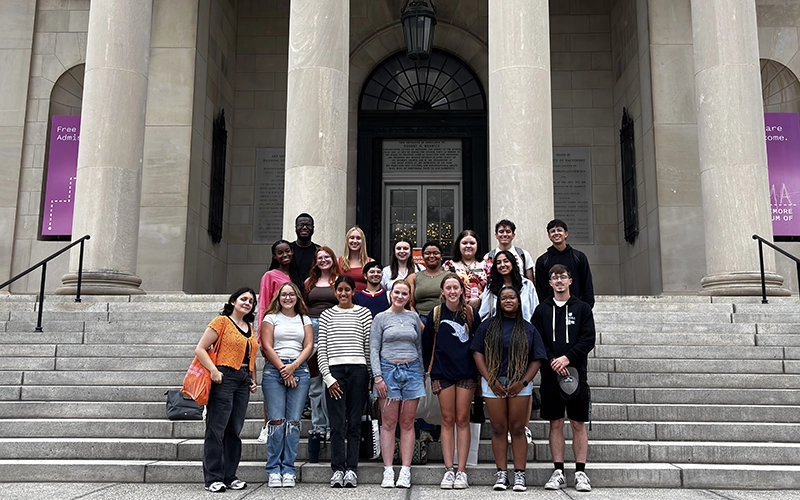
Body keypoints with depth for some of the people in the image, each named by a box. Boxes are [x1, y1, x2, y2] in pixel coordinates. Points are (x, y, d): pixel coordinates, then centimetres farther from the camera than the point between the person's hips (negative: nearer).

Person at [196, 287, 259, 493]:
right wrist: (214, 371, -18)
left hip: (243, 381, 7)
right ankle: (213, 478, 3)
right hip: (224, 378, -7)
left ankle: (230, 476, 18)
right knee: (216, 429, -3)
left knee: (235, 430, 10)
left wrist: (253, 379, 13)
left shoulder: (250, 327, 17)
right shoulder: (221, 321, -4)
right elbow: (200, 349, -8)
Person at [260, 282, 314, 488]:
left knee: (293, 422, -3)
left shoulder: (305, 320, 16)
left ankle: (289, 470, 2)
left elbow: (309, 346, 7)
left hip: (299, 369, 2)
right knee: (277, 421, -8)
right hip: (274, 369, -2)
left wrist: (294, 366, -8)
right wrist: (283, 369, -7)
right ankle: (274, 470, -1)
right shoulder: (271, 318, 10)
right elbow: (267, 346, 0)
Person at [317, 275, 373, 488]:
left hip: (358, 371, 0)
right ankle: (338, 470, 1)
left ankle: (352, 469, 6)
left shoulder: (363, 313, 8)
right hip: (334, 371, 0)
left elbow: (369, 346, 7)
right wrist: (328, 377, -2)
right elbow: (321, 349, 7)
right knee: (337, 424, -3)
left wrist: (370, 376, 4)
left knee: (354, 423, 2)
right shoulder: (327, 315, 11)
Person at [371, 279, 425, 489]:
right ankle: (388, 471, 5)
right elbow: (374, 349, -1)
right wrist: (378, 377, -9)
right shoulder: (381, 318, 3)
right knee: (389, 423, 0)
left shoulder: (413, 317, 11)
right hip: (389, 370, -2)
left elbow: (419, 347, 15)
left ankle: (405, 471, 6)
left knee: (407, 423, 3)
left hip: (412, 371, 2)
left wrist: (422, 375, 12)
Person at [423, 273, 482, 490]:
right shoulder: (435, 314, 2)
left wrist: (478, 372, 2)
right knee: (447, 420, 3)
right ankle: (448, 470, 6)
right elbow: (426, 344, 5)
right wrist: (432, 371, 0)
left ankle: (462, 471, 6)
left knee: (463, 420, 2)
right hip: (443, 372, 0)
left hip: (466, 372, 0)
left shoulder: (471, 313, 2)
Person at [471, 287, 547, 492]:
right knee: (498, 429, 3)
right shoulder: (488, 326, 8)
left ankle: (519, 474, 7)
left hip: (519, 385, 0)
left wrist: (523, 382, -9)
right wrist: (491, 381, -8)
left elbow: (537, 359, 4)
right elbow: (478, 353, 1)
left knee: (518, 429, 1)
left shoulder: (528, 329, 9)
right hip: (493, 383, 0)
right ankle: (501, 473, 10)